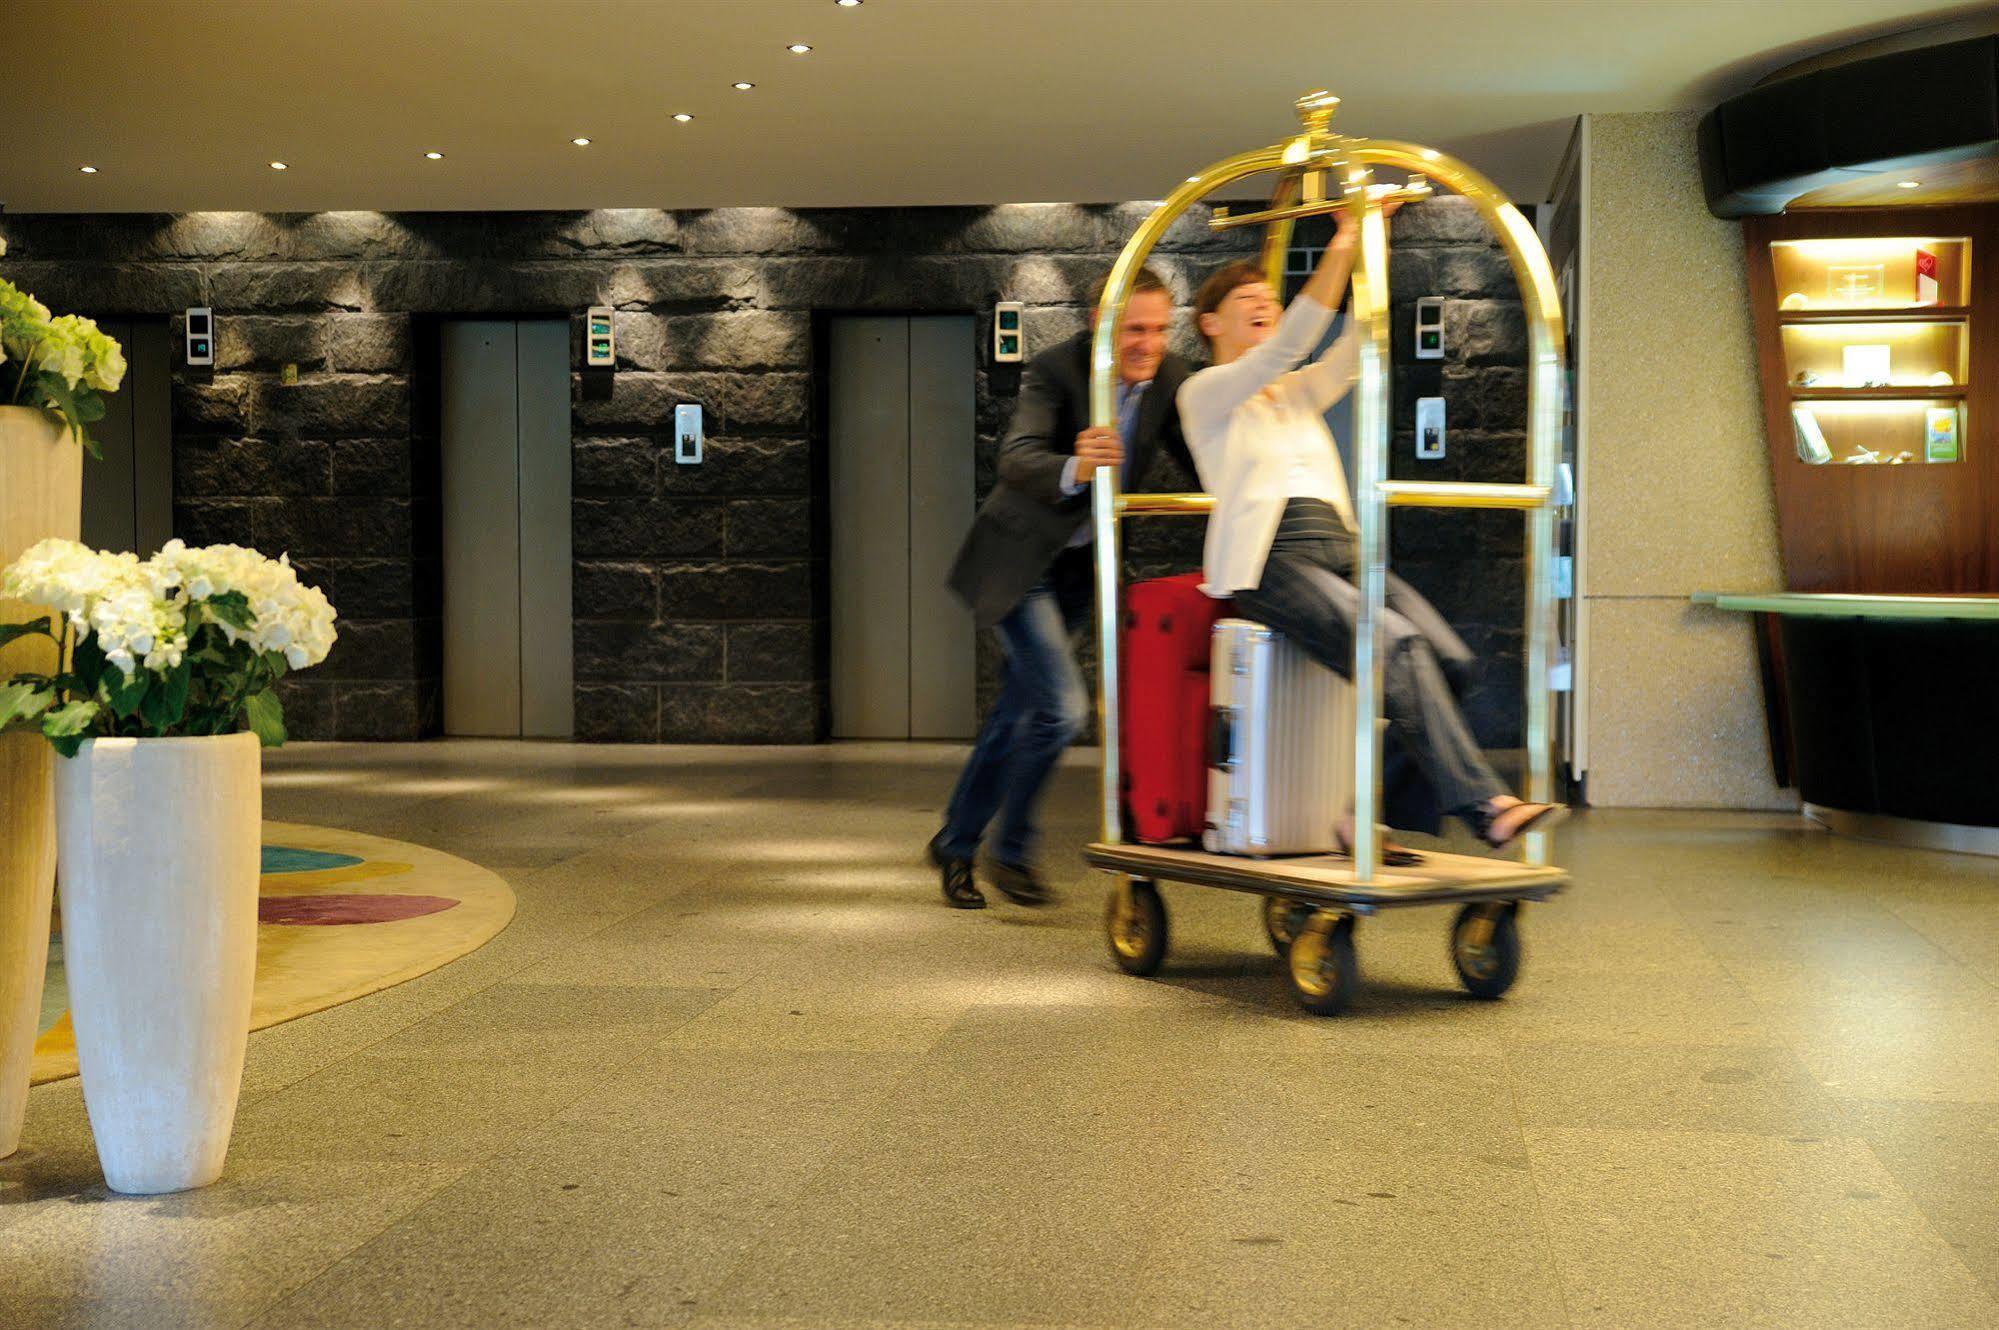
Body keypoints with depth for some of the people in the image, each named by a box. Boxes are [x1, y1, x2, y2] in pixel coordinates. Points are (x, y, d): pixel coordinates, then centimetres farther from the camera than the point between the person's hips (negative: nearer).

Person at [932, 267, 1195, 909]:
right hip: (1021, 560, -6)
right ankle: (1011, 850, 3)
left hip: (1081, 564, 6)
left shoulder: (1168, 377, -7)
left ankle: (955, 844, 30)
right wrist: (1073, 468, -59)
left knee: (1017, 714, 14)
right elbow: (1017, 458, -37)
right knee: (1061, 706, -17)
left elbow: (1201, 460, -2)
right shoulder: (1056, 369, -24)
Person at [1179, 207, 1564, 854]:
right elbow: (1284, 348, -7)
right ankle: (1482, 805, -35)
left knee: (1447, 656, -18)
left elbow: (1355, 346, 11)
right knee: (1395, 645, -30)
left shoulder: (1298, 394, 28)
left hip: (1339, 551, 7)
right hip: (1268, 558, -6)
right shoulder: (1205, 393, 10)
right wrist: (1340, 249, -12)